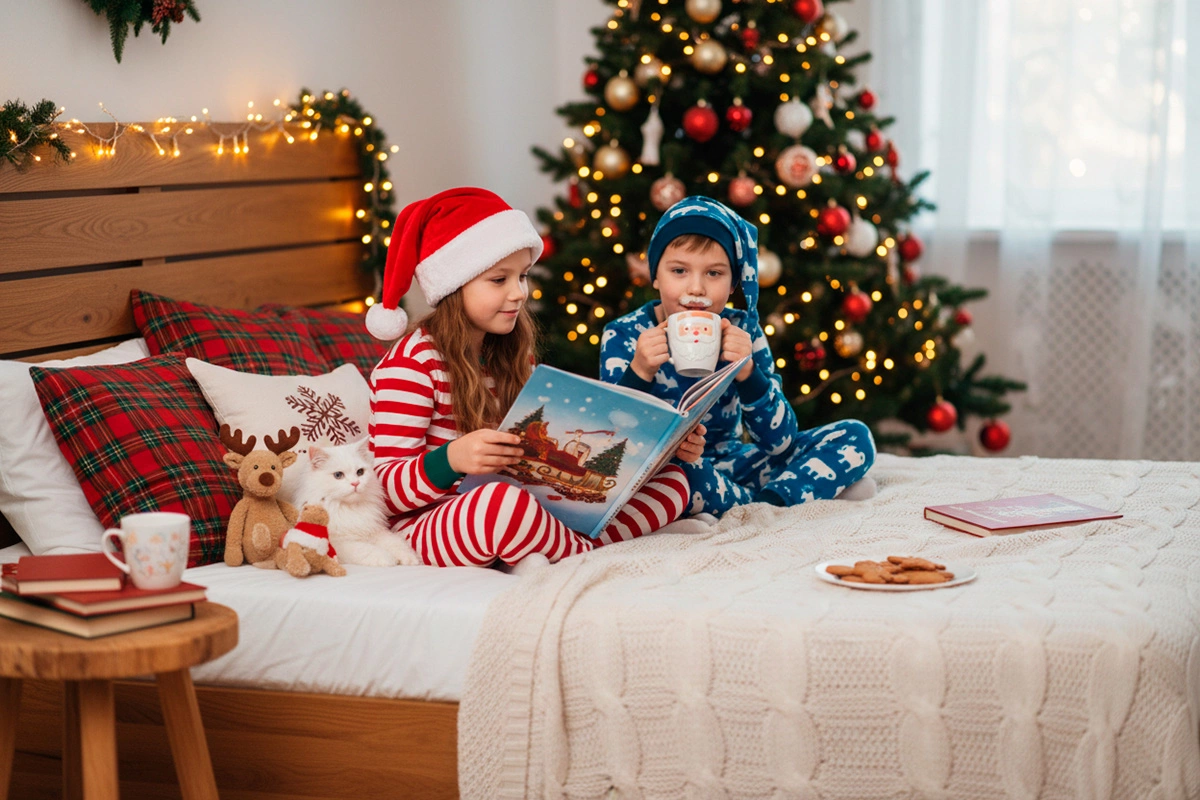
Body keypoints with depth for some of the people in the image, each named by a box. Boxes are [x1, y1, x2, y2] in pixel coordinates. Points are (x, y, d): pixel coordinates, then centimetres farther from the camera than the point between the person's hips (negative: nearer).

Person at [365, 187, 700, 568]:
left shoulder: (513, 354, 14)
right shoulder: (412, 364, -10)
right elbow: (386, 487, -14)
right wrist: (452, 459, -35)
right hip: (427, 528, -8)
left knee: (671, 481, 1)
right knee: (502, 501, -43)